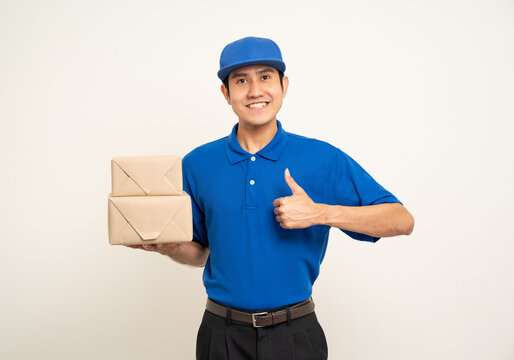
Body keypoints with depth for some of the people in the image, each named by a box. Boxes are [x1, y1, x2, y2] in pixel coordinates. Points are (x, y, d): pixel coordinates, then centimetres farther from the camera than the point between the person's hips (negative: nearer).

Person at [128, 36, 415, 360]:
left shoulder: (323, 159, -7)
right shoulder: (197, 164, 0)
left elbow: (402, 221, -9)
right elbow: (201, 252, 9)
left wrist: (319, 213, -20)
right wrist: (169, 246, -12)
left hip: (295, 333, -1)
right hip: (223, 333, 2)